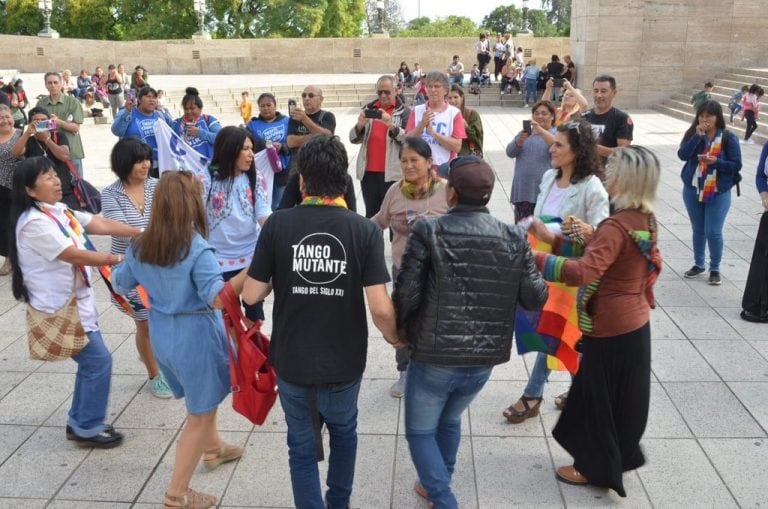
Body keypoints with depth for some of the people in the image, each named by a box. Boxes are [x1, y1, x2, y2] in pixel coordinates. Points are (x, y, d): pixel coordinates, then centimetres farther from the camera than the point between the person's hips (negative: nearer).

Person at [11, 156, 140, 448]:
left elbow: (99, 224, 4)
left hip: (76, 301, 9)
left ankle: (79, 423, 30)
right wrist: (115, 260, -10)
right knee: (98, 361, -4)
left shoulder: (58, 211, 6)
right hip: (60, 307, -9)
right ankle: (87, 429, 11)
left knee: (90, 362, 16)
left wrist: (141, 234, -2)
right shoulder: (34, 223, -23)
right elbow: (75, 256, -23)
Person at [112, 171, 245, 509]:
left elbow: (120, 284, 14)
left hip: (161, 335, 8)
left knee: (201, 400, 31)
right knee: (200, 414, 9)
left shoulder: (140, 246, -2)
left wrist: (115, 265, 34)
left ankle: (214, 449, 53)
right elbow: (217, 298, -30)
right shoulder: (196, 248, -23)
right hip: (195, 335, -7)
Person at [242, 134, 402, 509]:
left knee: (302, 447, 19)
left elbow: (251, 295, -9)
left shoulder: (277, 224, -13)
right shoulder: (365, 230, -14)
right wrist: (396, 340, 2)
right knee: (344, 433, 29)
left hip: (292, 362, -1)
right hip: (344, 362, 1)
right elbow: (380, 308, -18)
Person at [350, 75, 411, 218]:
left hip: (392, 173, -4)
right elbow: (353, 139, 8)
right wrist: (360, 125, -12)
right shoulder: (368, 109, 12)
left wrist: (391, 125, -27)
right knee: (371, 215, 12)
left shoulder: (404, 111, 0)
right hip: (368, 172, 4)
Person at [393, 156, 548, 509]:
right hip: (484, 358, 5)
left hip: (433, 356, -5)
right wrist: (532, 266, 18)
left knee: (420, 432, 17)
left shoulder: (428, 232, -15)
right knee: (449, 420, 30)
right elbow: (535, 298, -2)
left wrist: (400, 329, 4)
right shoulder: (514, 238, -5)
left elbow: (405, 295, -17)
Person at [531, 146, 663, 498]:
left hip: (611, 328, -9)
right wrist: (555, 240, 4)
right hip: (634, 323, 9)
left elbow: (583, 272, -37)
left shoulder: (617, 226, -25)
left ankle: (596, 468, 26)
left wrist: (534, 258, -34)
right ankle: (621, 457, 41)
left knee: (596, 396, 9)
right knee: (621, 396, 23)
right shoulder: (646, 221, 4)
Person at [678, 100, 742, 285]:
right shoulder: (692, 133, -1)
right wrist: (698, 136, -23)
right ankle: (698, 264, 30)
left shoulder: (728, 138, -8)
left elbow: (736, 165, -8)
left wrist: (716, 161, -23)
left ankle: (715, 269, 14)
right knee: (698, 230, 15)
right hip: (693, 190, 3)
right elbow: (682, 155, -16)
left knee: (713, 232, -3)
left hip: (719, 193, -3)